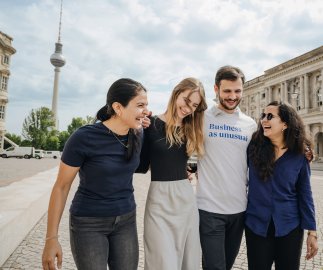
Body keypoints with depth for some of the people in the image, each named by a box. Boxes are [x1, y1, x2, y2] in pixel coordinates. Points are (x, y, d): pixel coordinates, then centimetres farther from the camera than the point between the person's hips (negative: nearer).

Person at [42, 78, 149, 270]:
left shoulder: (137, 137, -5)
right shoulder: (84, 137, -19)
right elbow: (61, 187, -11)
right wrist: (51, 238, -9)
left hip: (126, 220, 5)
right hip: (88, 223, -4)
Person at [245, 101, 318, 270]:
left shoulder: (299, 156, -5)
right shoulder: (254, 147, -6)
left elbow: (304, 194, 0)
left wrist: (312, 232, -1)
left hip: (289, 227, 1)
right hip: (256, 225, 0)